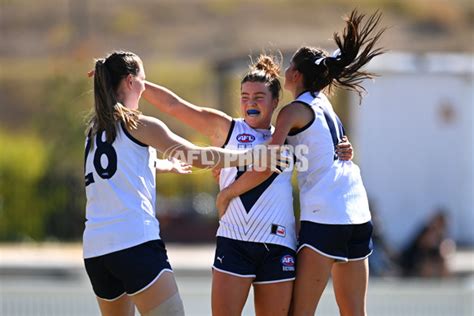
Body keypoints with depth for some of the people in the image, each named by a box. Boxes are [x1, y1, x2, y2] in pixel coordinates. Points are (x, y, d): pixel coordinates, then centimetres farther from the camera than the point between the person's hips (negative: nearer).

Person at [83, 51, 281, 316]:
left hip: (94, 249, 8)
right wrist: (251, 156, 5)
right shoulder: (138, 124, -2)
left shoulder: (95, 129, 18)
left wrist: (169, 165, 53)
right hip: (135, 242, -8)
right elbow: (199, 157, -6)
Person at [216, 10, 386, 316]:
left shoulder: (294, 111, -4)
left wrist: (227, 193, -3)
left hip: (323, 218, -8)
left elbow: (266, 167, -15)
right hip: (358, 217, 8)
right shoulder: (326, 105, 20)